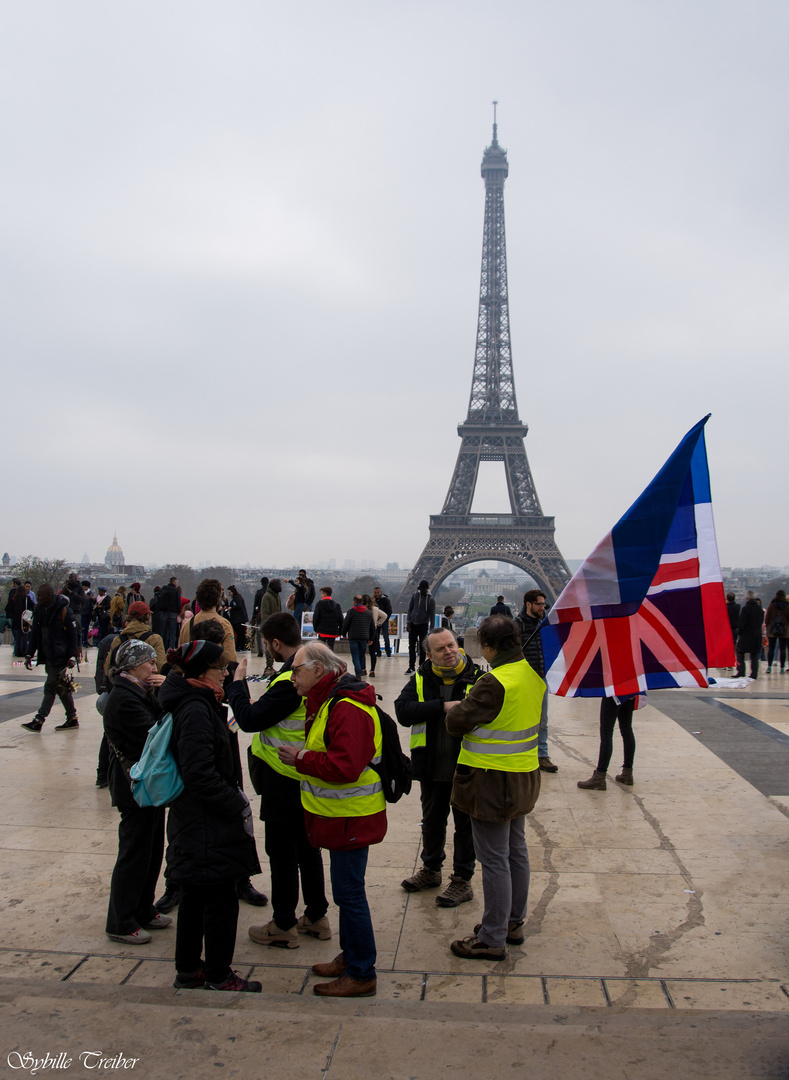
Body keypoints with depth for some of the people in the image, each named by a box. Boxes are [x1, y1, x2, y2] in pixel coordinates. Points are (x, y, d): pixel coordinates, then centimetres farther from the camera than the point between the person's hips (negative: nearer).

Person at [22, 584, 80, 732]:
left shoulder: (64, 611, -12)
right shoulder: (39, 610, 8)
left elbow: (73, 635, -10)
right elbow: (35, 633, 13)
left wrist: (72, 656, -15)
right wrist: (29, 654, 8)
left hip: (59, 656, -7)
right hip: (47, 656, 7)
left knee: (50, 687, -5)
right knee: (62, 688, 12)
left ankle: (39, 720, -3)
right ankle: (72, 719, 19)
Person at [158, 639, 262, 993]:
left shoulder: (193, 702, 8)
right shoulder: (196, 709, -23)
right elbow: (201, 774, -27)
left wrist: (234, 799, 12)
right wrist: (238, 806, -18)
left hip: (191, 822, 10)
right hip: (207, 827, -10)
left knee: (195, 897, 20)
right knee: (221, 902, 4)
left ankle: (188, 970, 33)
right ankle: (219, 978, 18)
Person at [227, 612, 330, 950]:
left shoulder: (290, 681, -26)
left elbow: (249, 720, -22)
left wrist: (238, 684, -9)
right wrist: (262, 704, 7)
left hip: (283, 779, -9)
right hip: (309, 774, 9)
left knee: (282, 851, 5)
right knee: (307, 846, 18)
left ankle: (283, 926, 18)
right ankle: (316, 916, 29)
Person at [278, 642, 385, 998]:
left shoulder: (347, 709, -24)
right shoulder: (328, 700, 10)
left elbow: (345, 767, -31)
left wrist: (301, 759, -20)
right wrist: (304, 756, 4)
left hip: (351, 817, -10)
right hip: (341, 812, 10)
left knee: (349, 892, 0)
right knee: (347, 891, 20)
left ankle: (361, 975, 13)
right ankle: (350, 958, 35)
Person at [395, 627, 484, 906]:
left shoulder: (477, 678, -9)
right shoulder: (420, 680, -2)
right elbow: (403, 711, -17)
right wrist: (443, 706, -24)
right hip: (432, 768, 4)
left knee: (465, 824, 10)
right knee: (432, 820, 22)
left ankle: (462, 880, 26)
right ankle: (431, 870, 42)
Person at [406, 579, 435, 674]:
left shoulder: (430, 599, -6)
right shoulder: (415, 595, 3)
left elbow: (432, 615, -4)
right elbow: (410, 609, 5)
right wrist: (408, 623, -3)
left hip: (423, 625, -3)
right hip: (413, 624, 3)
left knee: (422, 647, 3)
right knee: (411, 646, 3)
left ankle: (421, 666, 11)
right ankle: (411, 666, 8)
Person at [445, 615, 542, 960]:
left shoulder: (495, 683, -25)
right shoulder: (533, 673, 2)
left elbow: (457, 722, -20)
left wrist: (454, 708, 2)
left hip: (492, 780, -9)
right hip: (523, 776, 9)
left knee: (494, 859, 1)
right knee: (516, 850, 20)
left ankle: (492, 939, 13)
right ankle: (513, 922, 35)